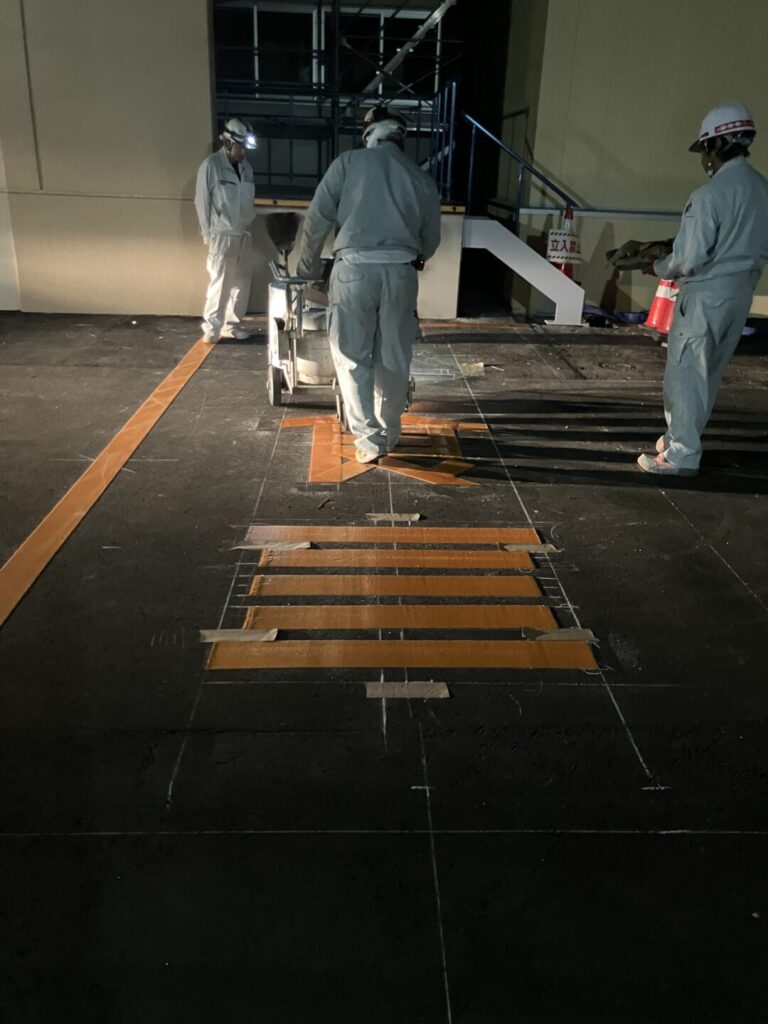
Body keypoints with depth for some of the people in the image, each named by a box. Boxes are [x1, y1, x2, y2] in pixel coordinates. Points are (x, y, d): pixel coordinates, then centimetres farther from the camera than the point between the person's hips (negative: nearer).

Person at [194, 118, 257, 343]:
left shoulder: (245, 166, 9)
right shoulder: (211, 165, -8)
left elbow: (248, 200, 13)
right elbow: (201, 200, -6)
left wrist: (247, 225, 7)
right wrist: (207, 232, -6)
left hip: (243, 234, 6)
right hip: (222, 235, -6)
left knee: (241, 282, 9)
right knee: (220, 282, -5)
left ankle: (233, 324, 20)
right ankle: (212, 327, 4)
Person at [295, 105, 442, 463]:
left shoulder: (349, 162, 8)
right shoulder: (423, 179, 15)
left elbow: (317, 219, 4)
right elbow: (430, 240, 19)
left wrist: (307, 267, 16)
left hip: (354, 269, -2)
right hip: (400, 273, 3)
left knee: (352, 357, 5)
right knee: (393, 358, 12)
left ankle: (368, 437, 0)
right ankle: (390, 431, 24)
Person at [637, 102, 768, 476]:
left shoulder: (710, 194, -18)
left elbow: (688, 259, -19)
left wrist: (658, 267, -1)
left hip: (704, 296, -8)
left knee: (686, 374, 0)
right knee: (708, 373, 16)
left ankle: (680, 455, 4)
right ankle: (681, 437, 30)